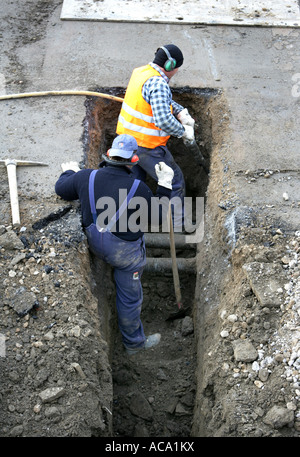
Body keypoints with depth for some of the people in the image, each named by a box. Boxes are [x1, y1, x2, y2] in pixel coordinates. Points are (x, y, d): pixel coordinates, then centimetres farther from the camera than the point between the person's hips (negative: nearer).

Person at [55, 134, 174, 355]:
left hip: (95, 244, 5)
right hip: (125, 253, -4)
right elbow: (158, 217, -9)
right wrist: (165, 186, -3)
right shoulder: (138, 188, -23)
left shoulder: (86, 177, -12)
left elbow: (61, 189, 8)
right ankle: (134, 342, 35)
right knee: (130, 297, 14)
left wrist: (69, 171, 28)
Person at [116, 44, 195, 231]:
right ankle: (175, 232, 13)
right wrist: (184, 131, -19)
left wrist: (181, 112, 5)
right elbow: (164, 120, -34)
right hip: (147, 145, -9)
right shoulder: (158, 83, -24)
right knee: (176, 183, 5)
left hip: (127, 138, 9)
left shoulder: (141, 72, 7)